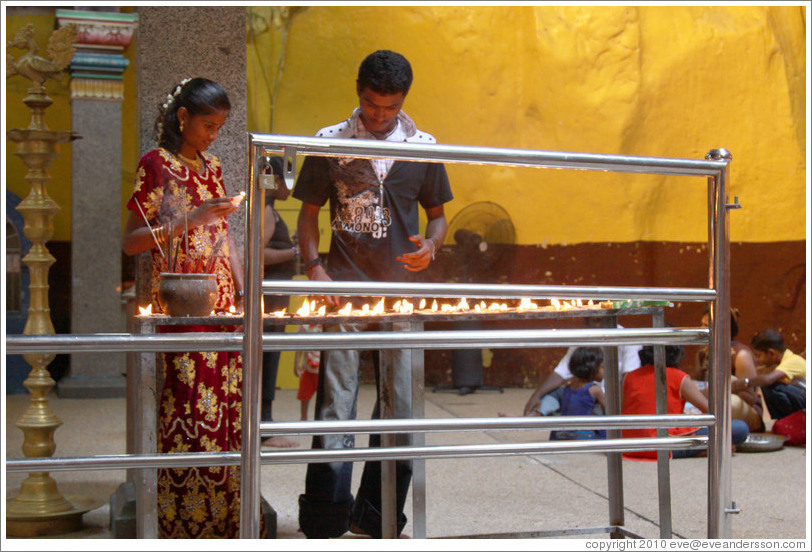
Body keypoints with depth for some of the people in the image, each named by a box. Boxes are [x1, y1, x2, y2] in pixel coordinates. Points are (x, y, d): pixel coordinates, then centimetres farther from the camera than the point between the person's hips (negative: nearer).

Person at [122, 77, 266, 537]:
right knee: (189, 410, -8)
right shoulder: (157, 164, -2)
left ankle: (227, 518, 11)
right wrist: (191, 219, -17)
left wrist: (246, 296, 13)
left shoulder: (212, 167, 17)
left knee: (228, 409, 3)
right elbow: (131, 241, -7)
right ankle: (185, 522, 3)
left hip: (224, 308, 6)